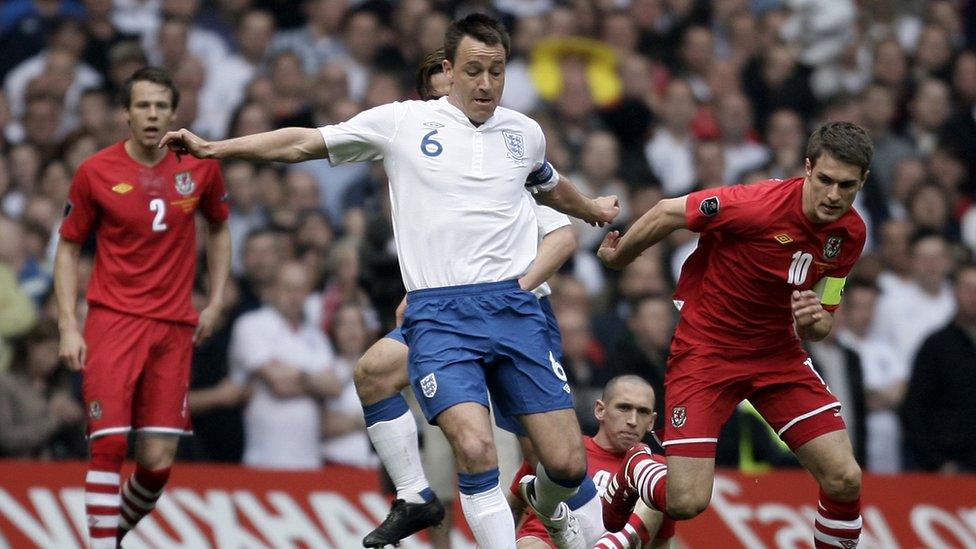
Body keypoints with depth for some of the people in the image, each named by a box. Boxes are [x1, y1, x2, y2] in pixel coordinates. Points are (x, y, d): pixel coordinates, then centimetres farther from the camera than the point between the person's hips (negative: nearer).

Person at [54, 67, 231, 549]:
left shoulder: (200, 166, 3)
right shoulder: (95, 172, -3)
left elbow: (218, 228, 21)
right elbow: (68, 248, 5)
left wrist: (216, 301, 12)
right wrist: (69, 326, -4)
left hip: (174, 327, 2)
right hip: (112, 322, -2)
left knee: (159, 461, 0)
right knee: (109, 444, -15)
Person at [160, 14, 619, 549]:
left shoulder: (523, 132, 14)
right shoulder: (402, 122, 4)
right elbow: (303, 142, 7)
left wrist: (592, 210, 54)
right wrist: (213, 148, 2)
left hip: (514, 305, 3)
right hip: (439, 314, -3)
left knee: (568, 464, -3)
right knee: (475, 448, -25)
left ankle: (544, 503, 33)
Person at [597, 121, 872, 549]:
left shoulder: (850, 234, -5)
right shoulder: (760, 205, -26)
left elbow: (819, 329, 6)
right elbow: (667, 213, -11)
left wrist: (812, 320, -18)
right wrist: (618, 256, 4)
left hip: (779, 353, 5)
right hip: (706, 349, -5)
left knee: (844, 478, -10)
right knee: (685, 502, -11)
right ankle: (634, 472, 24)